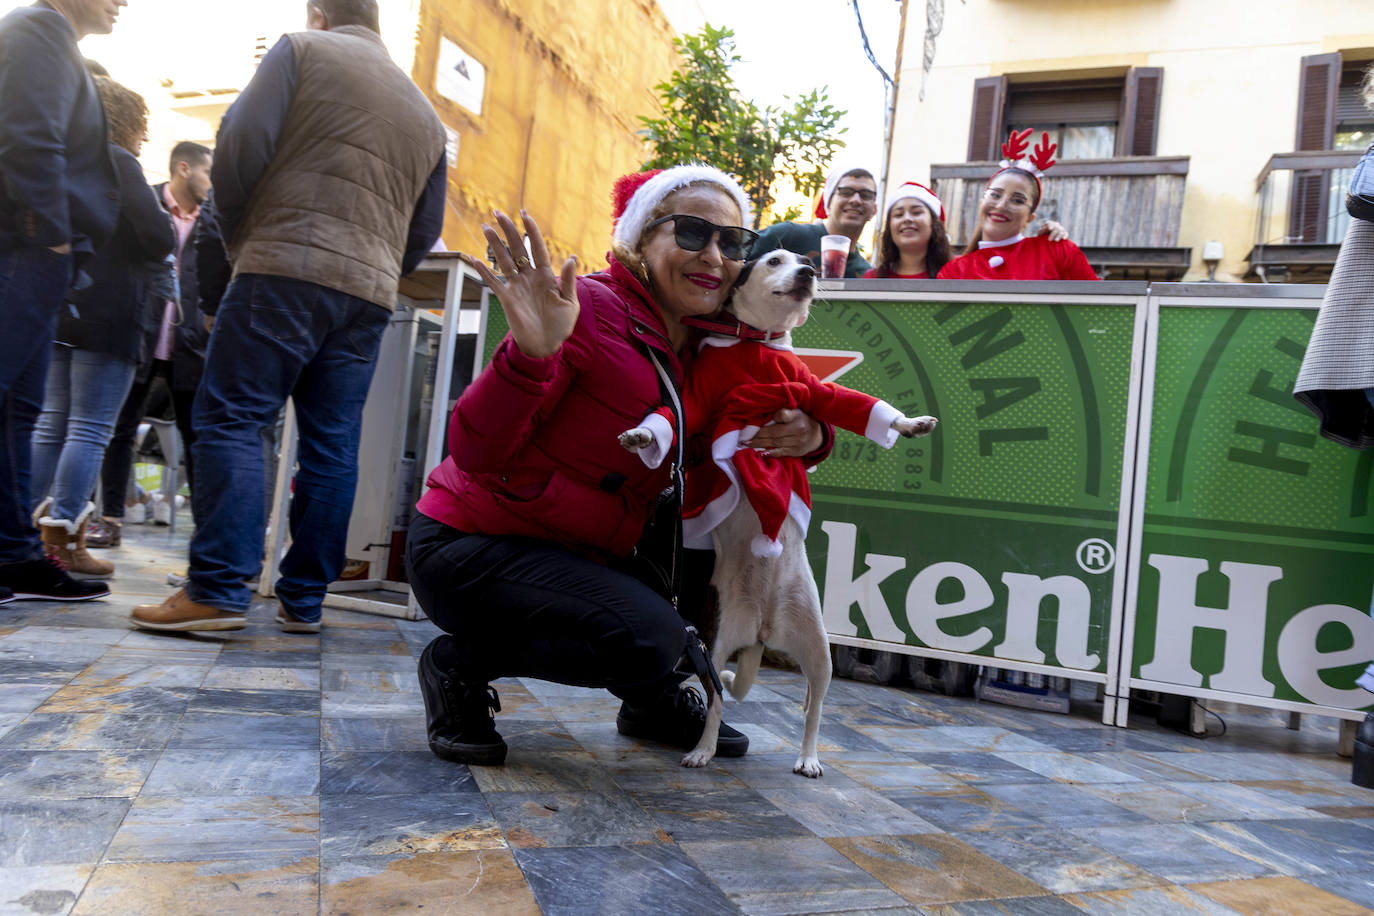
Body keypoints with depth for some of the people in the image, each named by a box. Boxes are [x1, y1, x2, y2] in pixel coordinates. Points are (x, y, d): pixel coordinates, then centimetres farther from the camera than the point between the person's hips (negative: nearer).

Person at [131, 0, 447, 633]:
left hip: (289, 268, -5)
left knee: (230, 420, -4)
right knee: (333, 445, 4)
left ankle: (218, 590, -11)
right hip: (371, 294, 6)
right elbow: (424, 232, 21)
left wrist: (239, 238, 9)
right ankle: (303, 601, 6)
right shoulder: (425, 114, 23)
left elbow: (240, 148, -4)